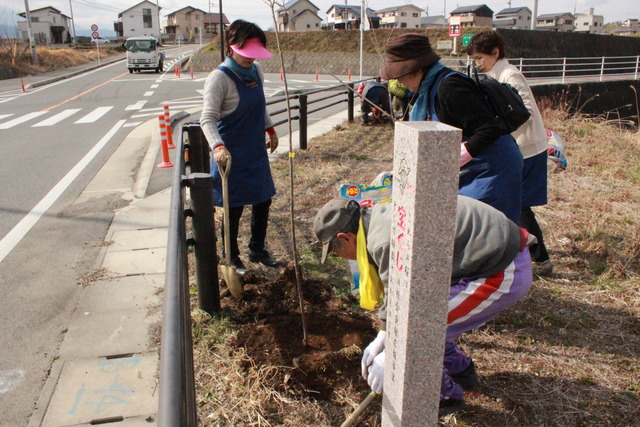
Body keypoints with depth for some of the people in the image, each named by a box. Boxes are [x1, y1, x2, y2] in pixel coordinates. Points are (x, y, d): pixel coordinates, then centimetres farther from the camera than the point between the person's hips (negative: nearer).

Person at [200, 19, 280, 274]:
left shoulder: (255, 70, 4)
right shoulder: (219, 77, -18)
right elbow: (208, 118, -25)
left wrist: (270, 129, 23)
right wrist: (217, 146, -40)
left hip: (257, 151, 7)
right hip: (232, 155, -7)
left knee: (263, 201, 15)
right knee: (233, 208, 4)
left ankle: (257, 250, 35)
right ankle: (232, 258, 23)